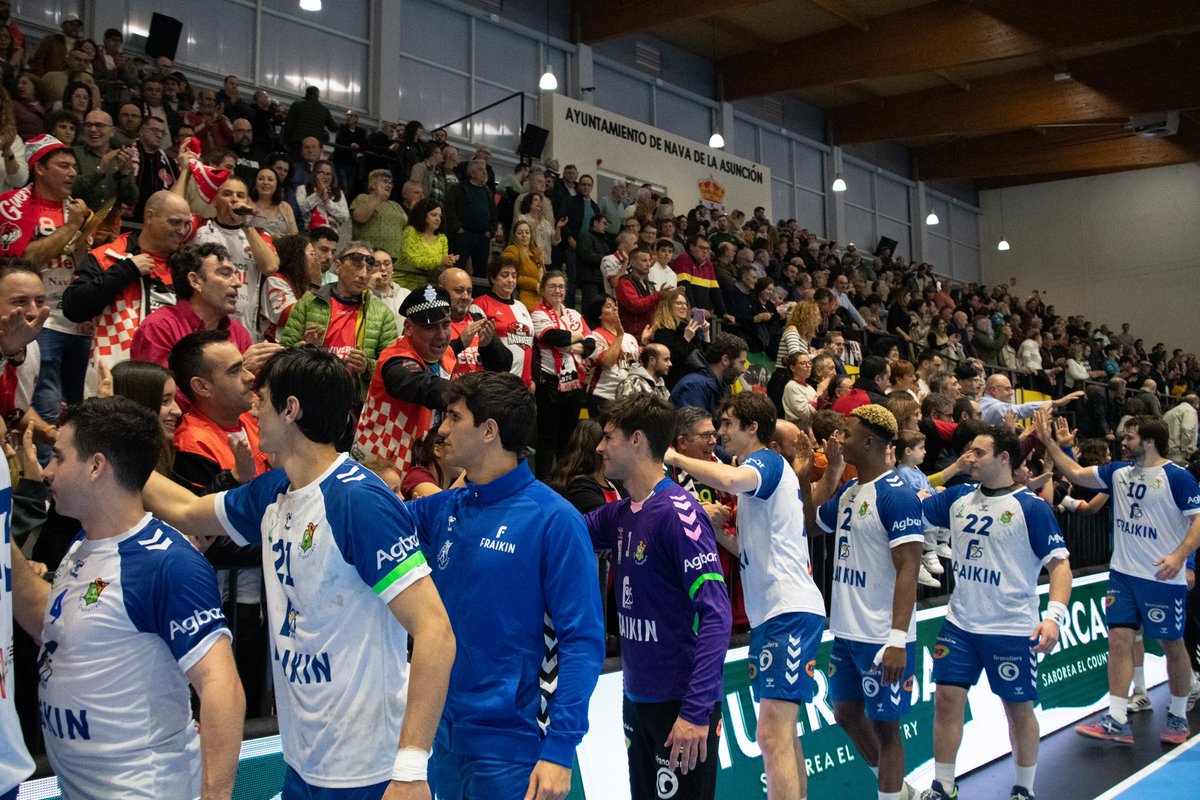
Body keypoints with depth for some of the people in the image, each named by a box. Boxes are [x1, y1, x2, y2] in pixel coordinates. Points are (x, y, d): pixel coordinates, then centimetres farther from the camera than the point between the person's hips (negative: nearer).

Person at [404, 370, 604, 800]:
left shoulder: (552, 519, -14)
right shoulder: (442, 510, 2)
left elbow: (582, 641, -15)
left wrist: (560, 751, -20)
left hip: (511, 747, -6)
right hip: (446, 735, 6)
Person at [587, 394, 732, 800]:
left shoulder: (677, 512, -18)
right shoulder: (620, 514, 5)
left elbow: (715, 614, -22)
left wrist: (697, 710, -26)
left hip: (680, 704, -8)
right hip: (637, 697, 8)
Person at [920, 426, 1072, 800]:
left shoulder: (1032, 506, -11)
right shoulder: (958, 497, 5)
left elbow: (1060, 562, -12)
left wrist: (1054, 615, -24)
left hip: (1013, 629, -4)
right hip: (959, 624, 4)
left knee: (1019, 709, 9)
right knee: (946, 699, 1)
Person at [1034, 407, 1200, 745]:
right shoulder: (1119, 472, 7)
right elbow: (1076, 473, 10)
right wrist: (1048, 441, 3)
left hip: (1163, 578, -5)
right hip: (1122, 574, 5)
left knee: (1172, 644, 9)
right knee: (1119, 639, -1)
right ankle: (1117, 721, 0)